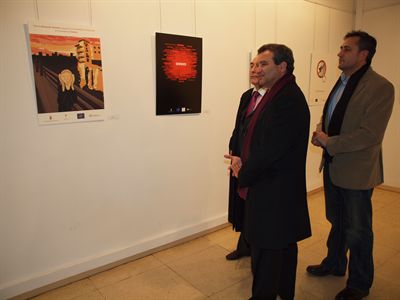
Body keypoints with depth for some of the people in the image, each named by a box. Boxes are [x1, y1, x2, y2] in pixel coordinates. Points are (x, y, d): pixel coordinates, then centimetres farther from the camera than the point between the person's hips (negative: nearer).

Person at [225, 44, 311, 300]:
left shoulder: (288, 99, -21)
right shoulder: (279, 94, 11)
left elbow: (272, 149, -24)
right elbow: (258, 138, 13)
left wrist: (244, 173, -10)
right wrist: (243, 161, -1)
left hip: (274, 191, -10)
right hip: (282, 189, 10)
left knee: (266, 250, 4)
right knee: (283, 245, 24)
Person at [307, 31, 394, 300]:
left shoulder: (380, 88, -17)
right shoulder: (342, 82, 8)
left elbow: (370, 135, -24)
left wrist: (330, 143, -19)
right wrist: (321, 132, -3)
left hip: (356, 171, -7)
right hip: (333, 166, 7)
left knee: (357, 230, 10)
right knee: (337, 222, 23)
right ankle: (334, 264, 45)